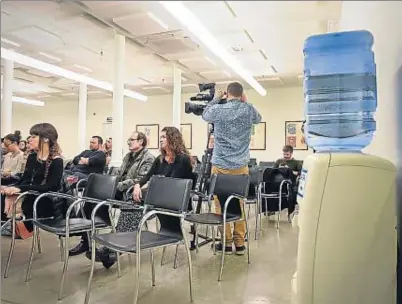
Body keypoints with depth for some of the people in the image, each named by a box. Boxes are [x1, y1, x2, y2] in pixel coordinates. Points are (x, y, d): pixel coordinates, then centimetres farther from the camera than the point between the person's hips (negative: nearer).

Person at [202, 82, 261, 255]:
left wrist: (216, 99, 26)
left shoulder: (217, 110, -5)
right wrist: (245, 102, 24)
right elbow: (258, 119, 22)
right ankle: (239, 243, 13)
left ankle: (226, 243, 10)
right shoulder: (248, 110, -1)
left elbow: (205, 115, 18)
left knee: (221, 205, 5)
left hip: (220, 165, -2)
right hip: (241, 166, 2)